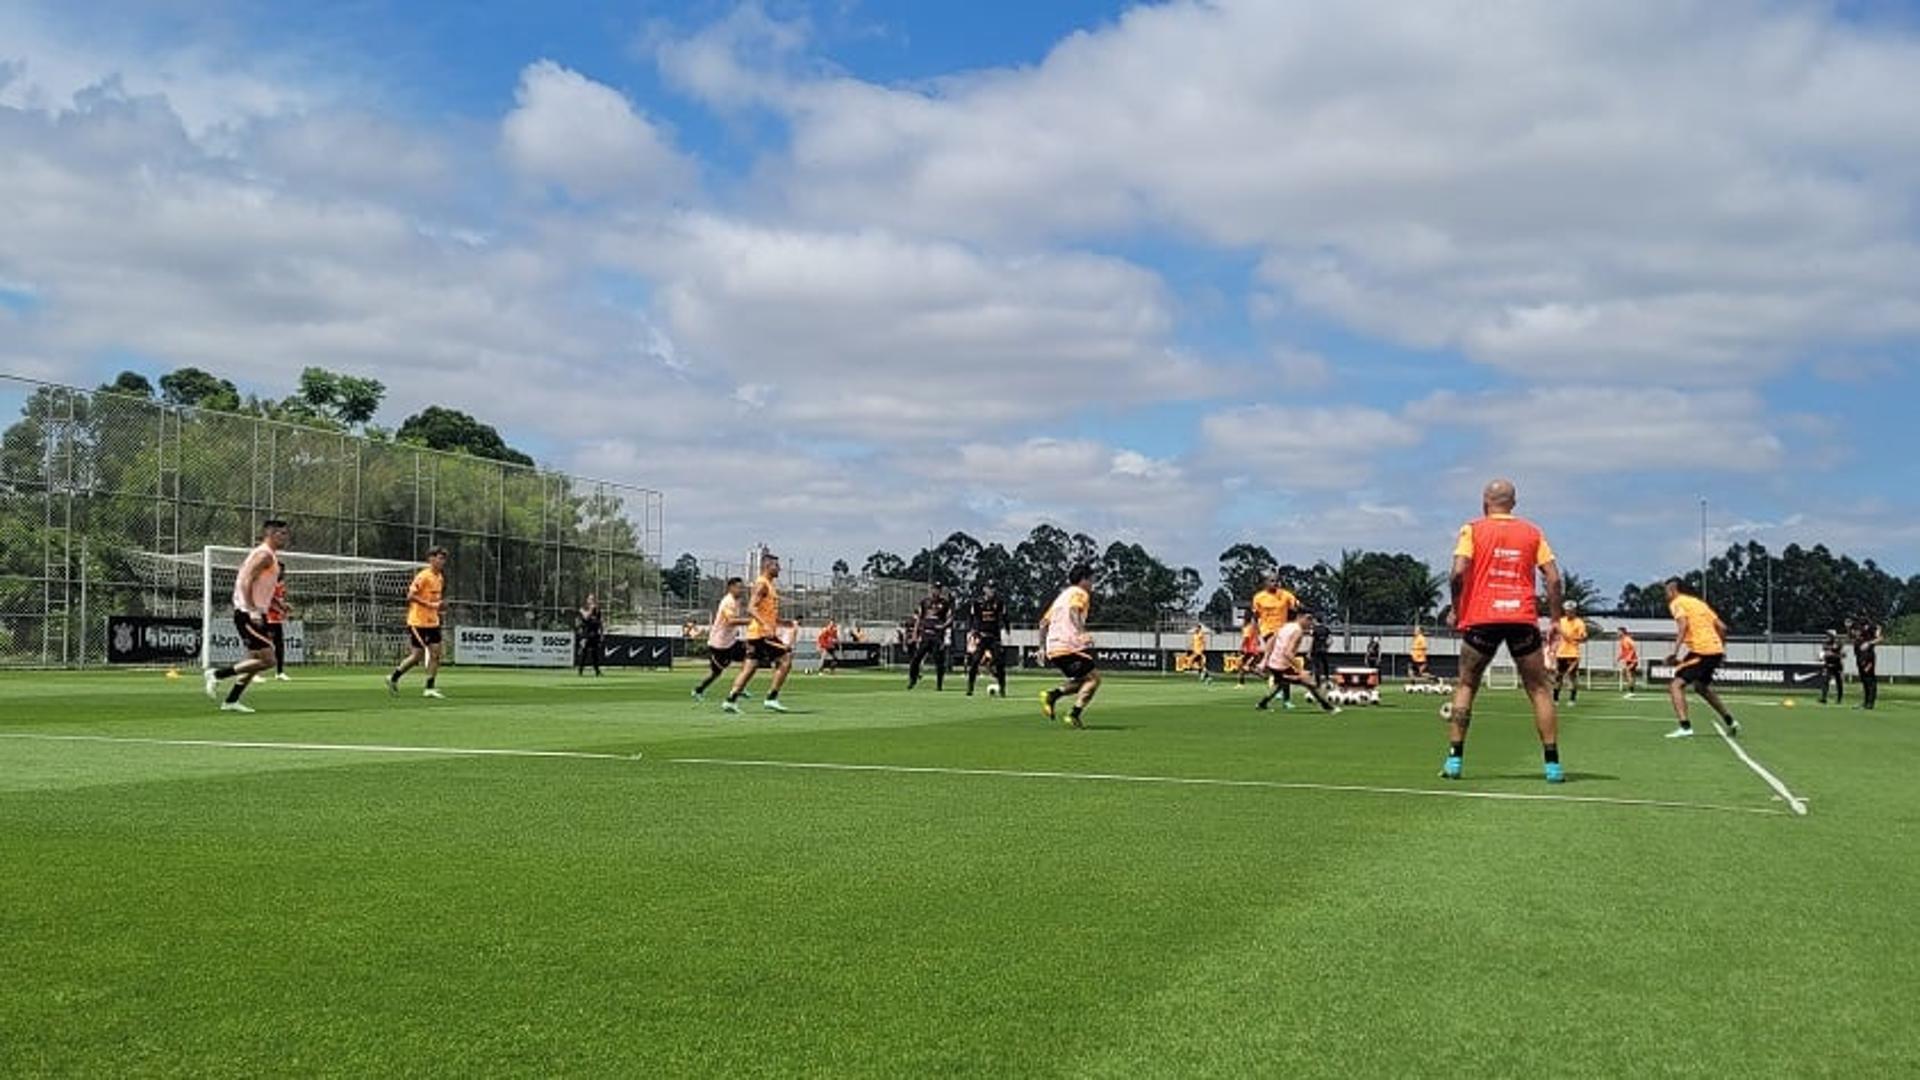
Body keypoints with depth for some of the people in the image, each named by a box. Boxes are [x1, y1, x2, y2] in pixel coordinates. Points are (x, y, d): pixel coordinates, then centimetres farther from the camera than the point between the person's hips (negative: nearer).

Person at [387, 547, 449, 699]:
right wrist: (430, 605, -24)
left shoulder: (440, 577, 11)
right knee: (417, 655, -4)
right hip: (418, 622, -8)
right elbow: (411, 596, -19)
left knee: (435, 653, -1)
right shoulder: (423, 576, -14)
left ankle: (429, 688, 3)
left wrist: (440, 606, 4)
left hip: (433, 622, 8)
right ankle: (393, 678, 15)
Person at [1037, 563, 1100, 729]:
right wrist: (1081, 633, -33)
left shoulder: (1062, 595, 27)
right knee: (1093, 677, -2)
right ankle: (1074, 715, -15)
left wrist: (1043, 647, 27)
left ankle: (1051, 695, -2)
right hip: (1068, 646, -8)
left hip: (1052, 649, 8)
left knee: (1080, 681, 19)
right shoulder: (1080, 593, 1)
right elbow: (1073, 611, -21)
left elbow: (1043, 622, 25)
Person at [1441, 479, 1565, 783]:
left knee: (1466, 686, 12)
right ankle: (1552, 765, 3)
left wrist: (1456, 610, 3)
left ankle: (1454, 760, 6)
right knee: (1540, 690, 7)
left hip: (1481, 619, -1)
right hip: (1524, 618, 1)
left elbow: (1459, 572, -9)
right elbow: (1553, 579, 4)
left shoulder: (1472, 529, 4)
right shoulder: (1533, 532, 11)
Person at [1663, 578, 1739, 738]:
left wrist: (1675, 651, -21)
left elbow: (1683, 625, -18)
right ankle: (1730, 722, 34)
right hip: (1716, 649, 8)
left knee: (1676, 685, -9)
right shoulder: (1699, 602, 23)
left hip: (1700, 650, -8)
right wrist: (1721, 649, 30)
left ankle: (1685, 728, -23)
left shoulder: (1676, 603, 1)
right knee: (1701, 686, 29)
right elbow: (1722, 627, 21)